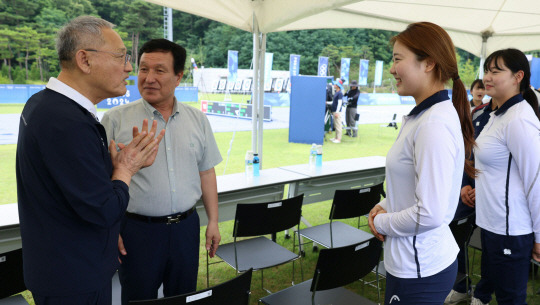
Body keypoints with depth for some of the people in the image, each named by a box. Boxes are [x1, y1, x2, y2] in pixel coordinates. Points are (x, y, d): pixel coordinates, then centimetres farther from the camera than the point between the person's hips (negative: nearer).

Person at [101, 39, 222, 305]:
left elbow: (206, 173, 9)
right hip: (137, 230, -2)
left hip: (186, 226, 3)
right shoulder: (116, 119, -6)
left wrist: (213, 221, 8)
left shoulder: (197, 120, 4)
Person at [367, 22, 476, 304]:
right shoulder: (420, 116, 6)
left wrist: (381, 223, -11)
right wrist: (383, 206, 2)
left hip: (419, 269, -9)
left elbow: (429, 214, -26)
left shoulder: (434, 125, -24)